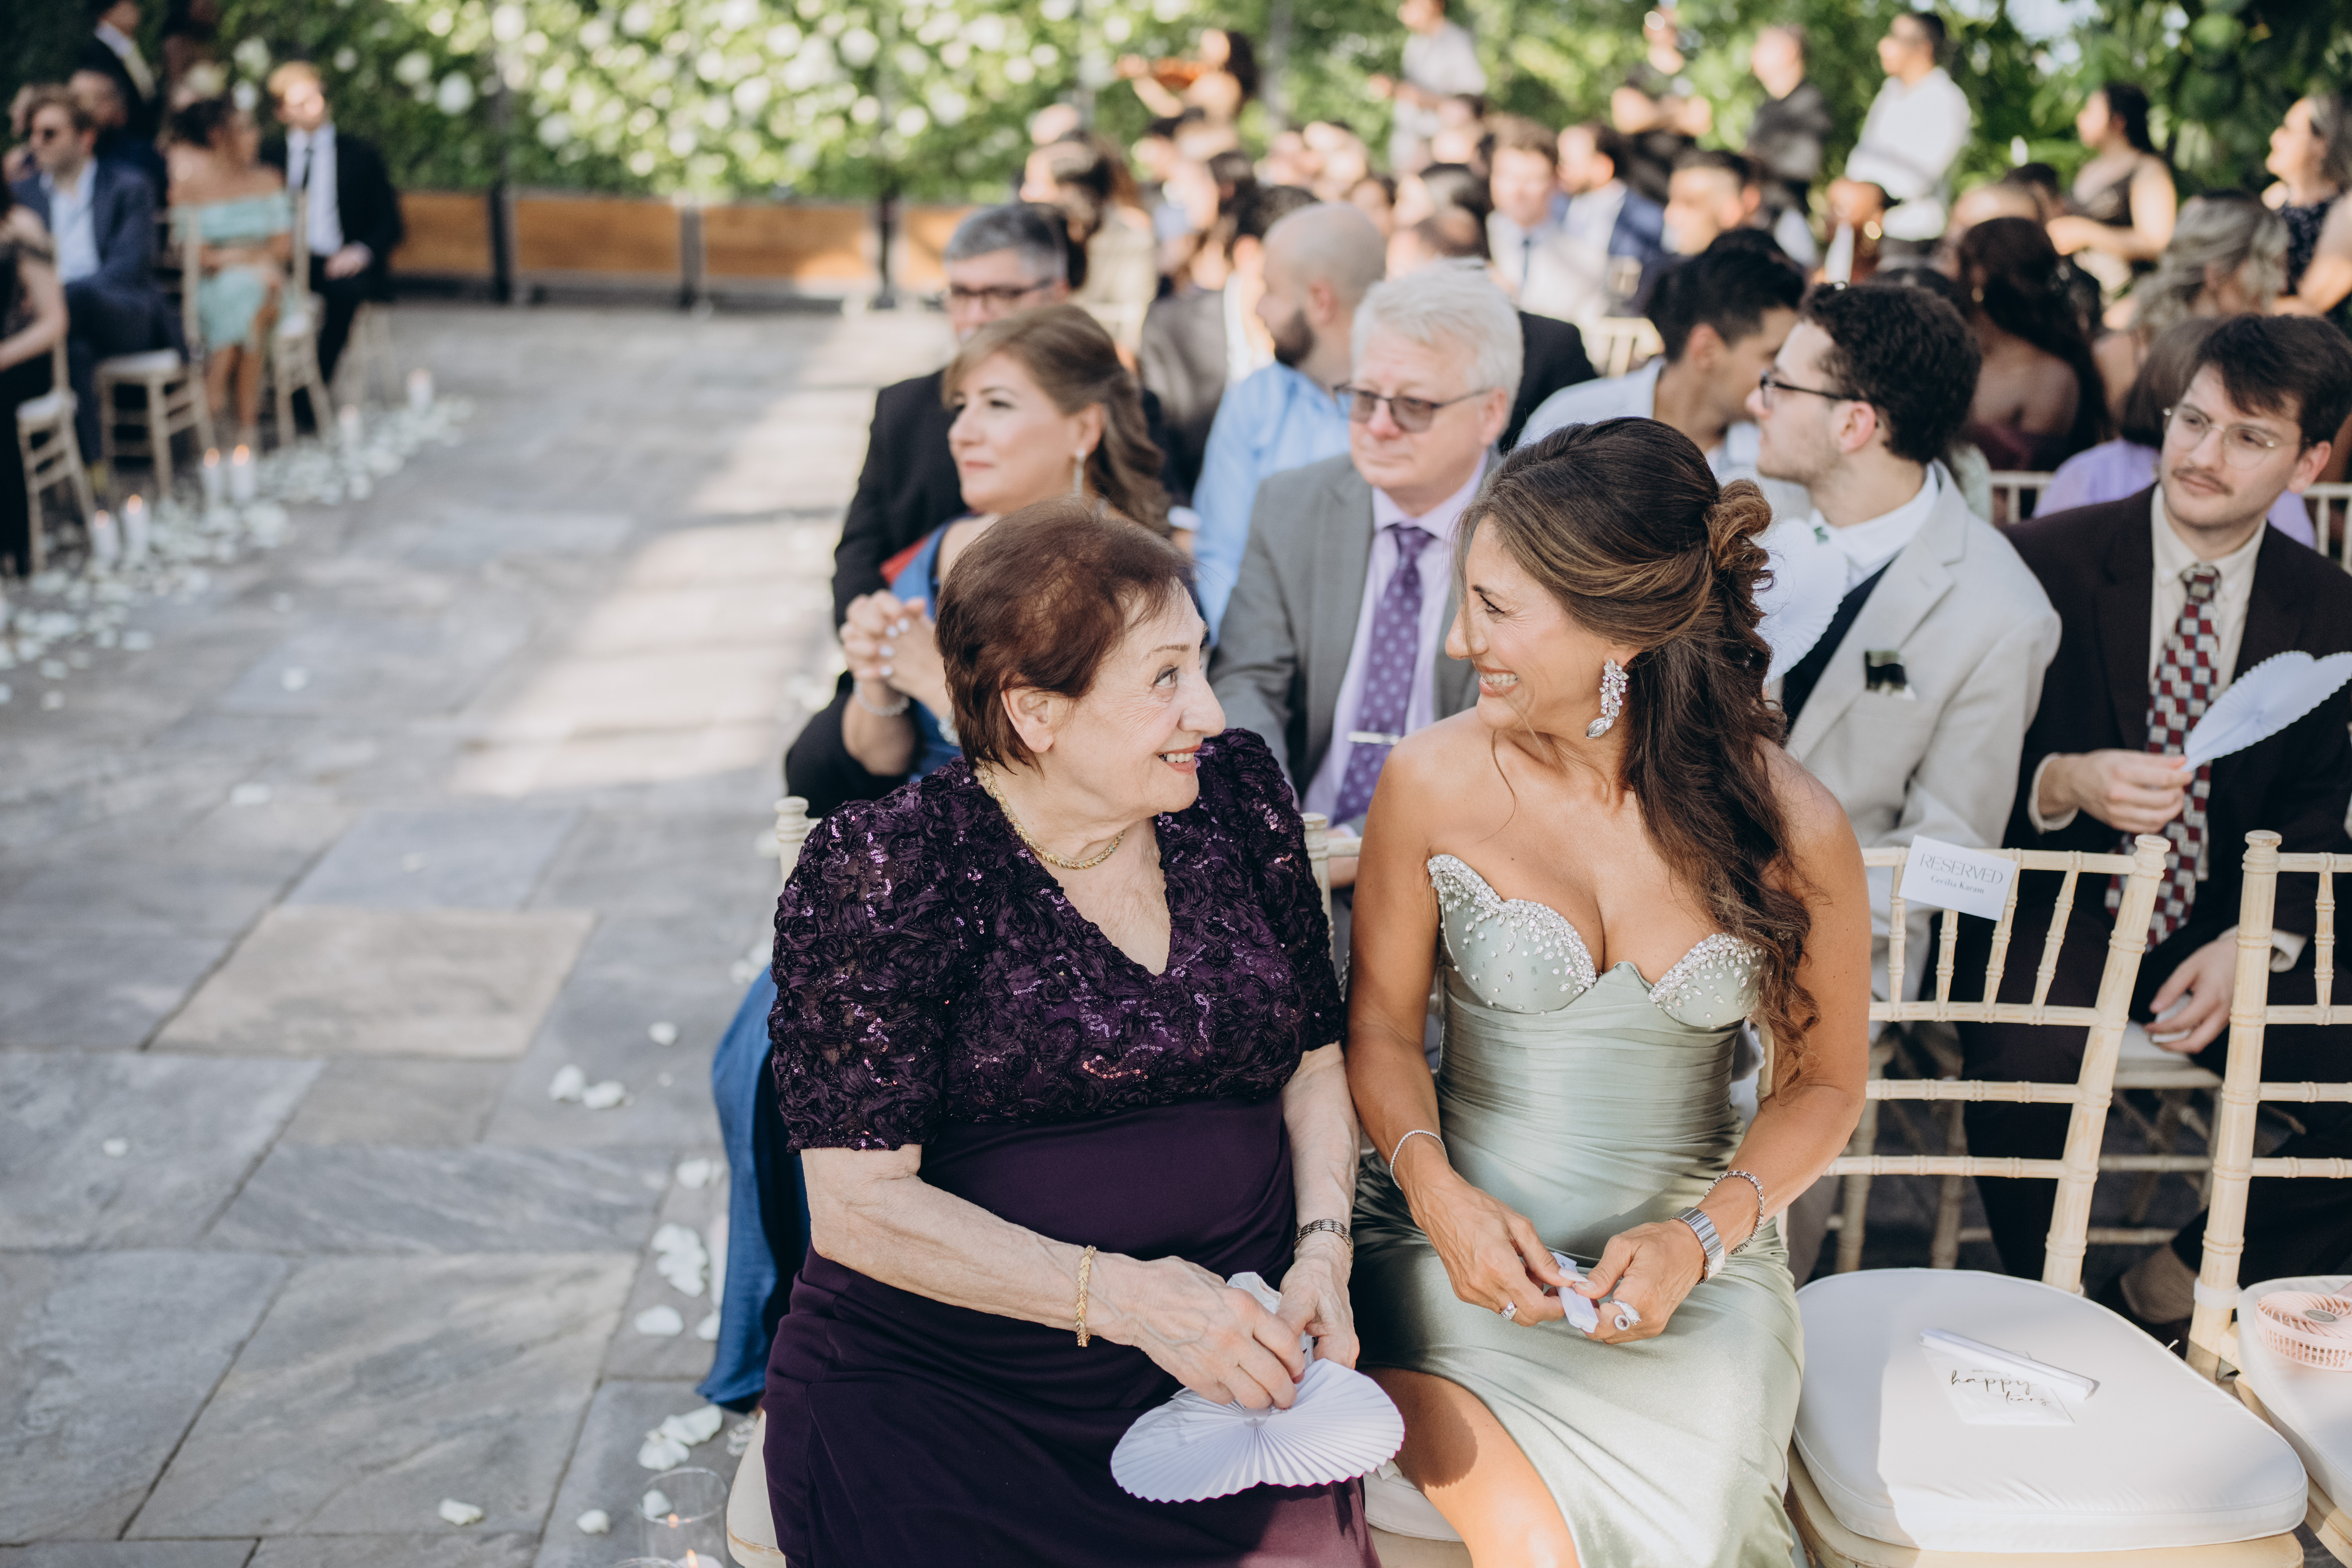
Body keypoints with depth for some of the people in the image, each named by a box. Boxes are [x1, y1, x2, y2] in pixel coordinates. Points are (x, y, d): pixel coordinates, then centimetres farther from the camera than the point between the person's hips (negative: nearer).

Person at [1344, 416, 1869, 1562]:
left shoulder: (1793, 829, -9)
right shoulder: (1435, 782, -8)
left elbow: (1824, 1081, 4)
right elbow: (1381, 1025, 3)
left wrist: (1699, 1238, -11)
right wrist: (1439, 1193, -13)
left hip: (1694, 1260, 1)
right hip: (1465, 1240, -1)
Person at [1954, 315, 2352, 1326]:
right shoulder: (2047, 560, -7)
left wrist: (2253, 946, -11)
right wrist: (2064, 784, -30)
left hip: (2217, 927, 4)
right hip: (2054, 905, -3)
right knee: (2024, 1074, -33)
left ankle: (2186, 1282, 10)